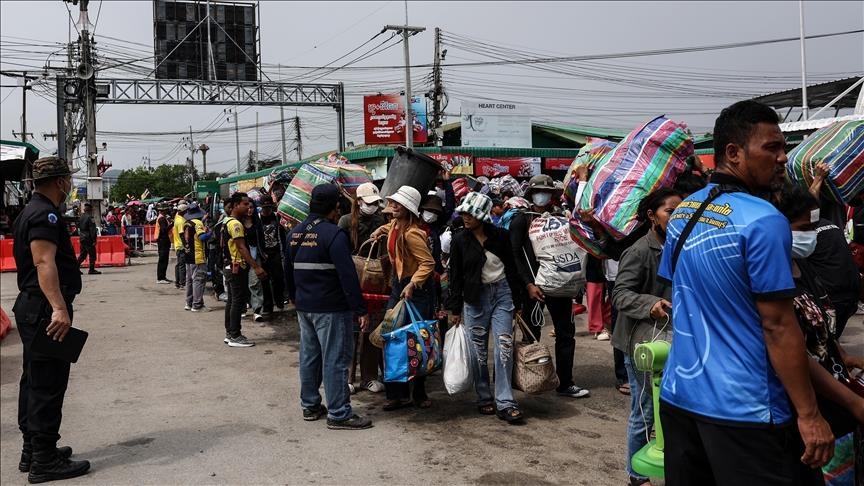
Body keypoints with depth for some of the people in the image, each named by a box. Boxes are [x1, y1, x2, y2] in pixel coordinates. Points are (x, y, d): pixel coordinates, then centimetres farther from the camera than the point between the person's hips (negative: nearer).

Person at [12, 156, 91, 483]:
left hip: (32, 308, 11)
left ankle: (33, 450, 27)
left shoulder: (33, 211, 17)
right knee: (48, 385, -5)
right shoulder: (46, 215, -16)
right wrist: (59, 308, -38)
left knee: (35, 381, 17)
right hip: (45, 310, -11)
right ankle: (45, 461, 1)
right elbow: (44, 262, -29)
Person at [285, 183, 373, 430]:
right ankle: (339, 414, 2)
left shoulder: (295, 233, 9)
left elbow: (288, 270, 20)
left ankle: (310, 405, 26)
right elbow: (348, 276, -21)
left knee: (309, 356, 16)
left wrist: (295, 298, 32)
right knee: (335, 359, -2)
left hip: (304, 306, 8)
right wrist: (360, 310, -18)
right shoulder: (333, 234, -17)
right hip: (331, 308, -8)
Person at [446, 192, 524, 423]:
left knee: (504, 346, -8)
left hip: (502, 293, 0)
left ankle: (504, 402, -4)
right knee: (478, 351, 5)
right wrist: (455, 309, 1)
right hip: (475, 297, 0)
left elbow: (511, 268, 7)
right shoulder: (460, 241, 0)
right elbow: (455, 276, 2)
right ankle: (484, 398, 19)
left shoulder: (500, 236, 0)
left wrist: (517, 300, 6)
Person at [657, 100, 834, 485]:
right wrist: (809, 414, -12)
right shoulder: (762, 221, -16)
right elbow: (778, 326, -18)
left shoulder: (682, 212, 8)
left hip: (678, 394, 8)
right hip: (744, 409, -8)